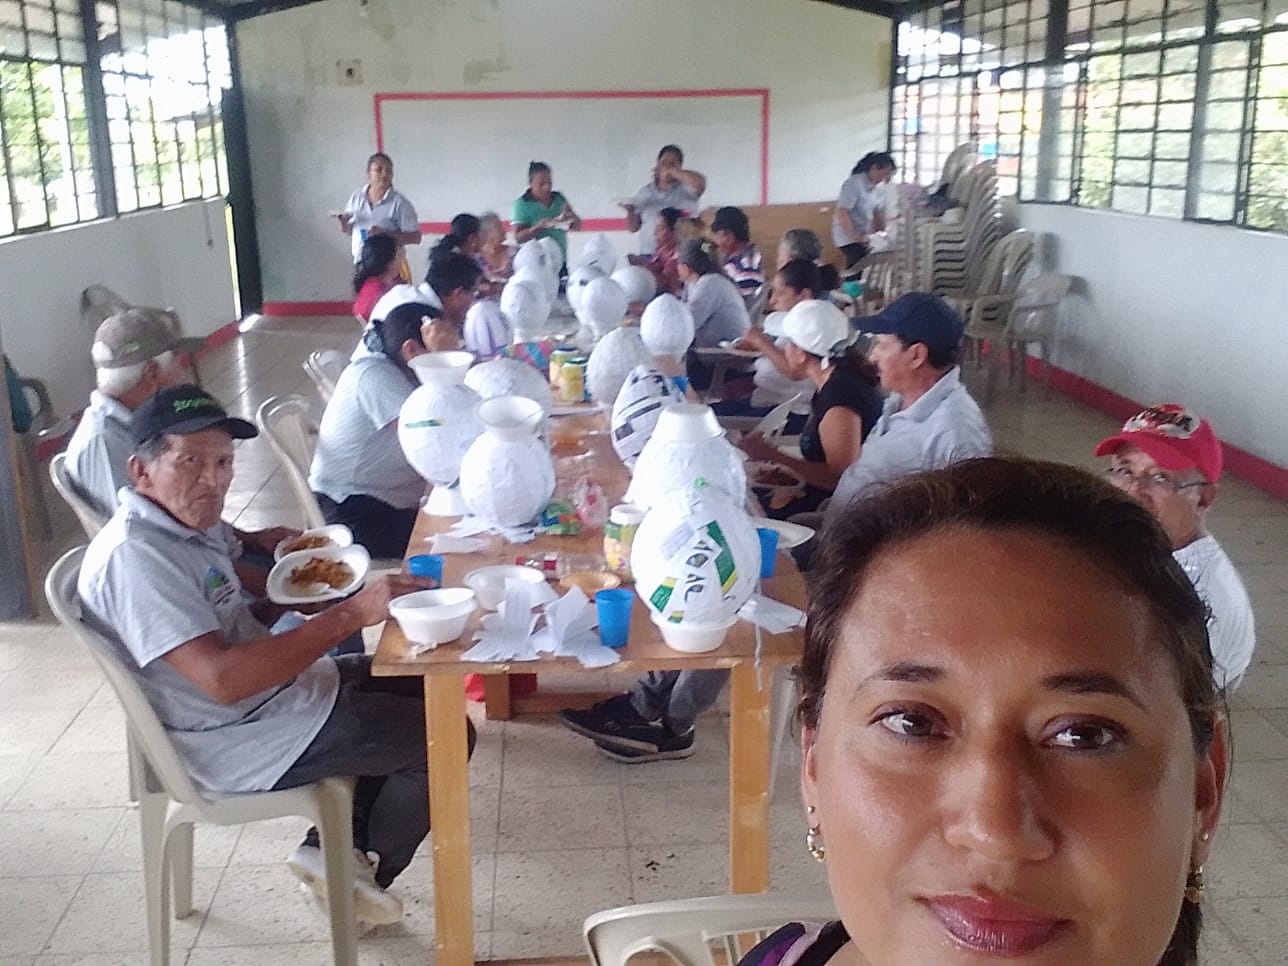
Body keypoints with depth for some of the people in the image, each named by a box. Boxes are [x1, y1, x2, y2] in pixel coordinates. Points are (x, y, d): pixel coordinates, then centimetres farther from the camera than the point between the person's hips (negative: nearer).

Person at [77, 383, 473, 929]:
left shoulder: (180, 527, 8)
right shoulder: (134, 557, -25)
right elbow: (223, 678, -33)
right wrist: (351, 614, -35)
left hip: (279, 694, 10)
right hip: (239, 745, -10)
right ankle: (363, 869, 16)